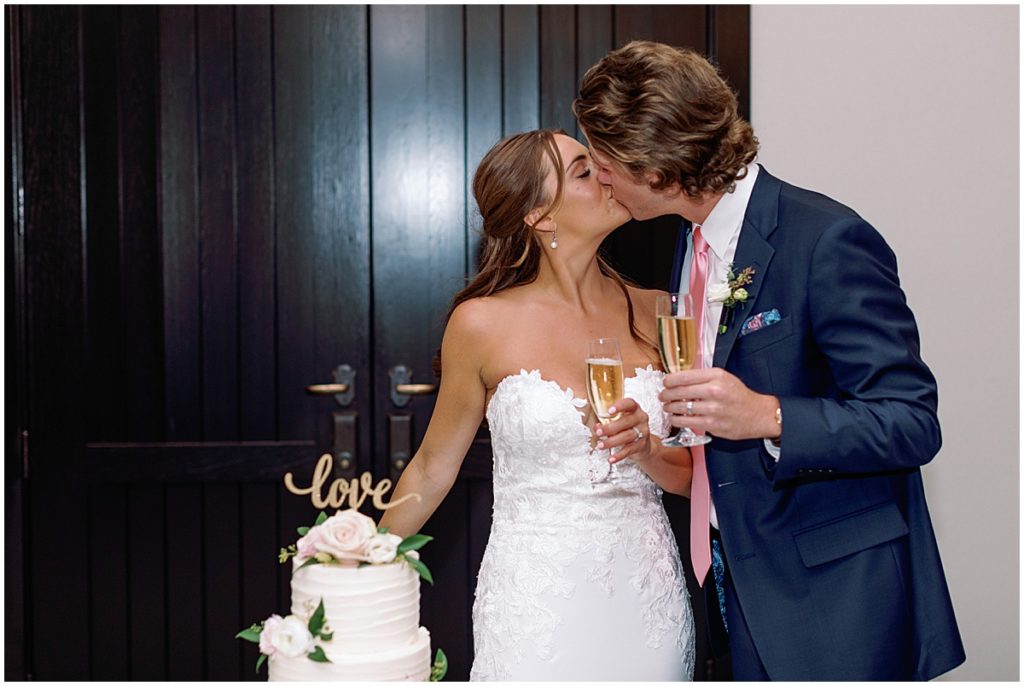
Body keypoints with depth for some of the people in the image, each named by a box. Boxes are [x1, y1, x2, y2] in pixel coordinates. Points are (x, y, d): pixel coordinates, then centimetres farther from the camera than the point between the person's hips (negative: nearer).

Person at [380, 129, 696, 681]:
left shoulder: (654, 314, 2)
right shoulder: (484, 324, -7)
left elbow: (691, 474, 7)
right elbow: (432, 468, 5)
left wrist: (646, 448, -14)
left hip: (648, 590, 3)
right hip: (537, 597, -3)